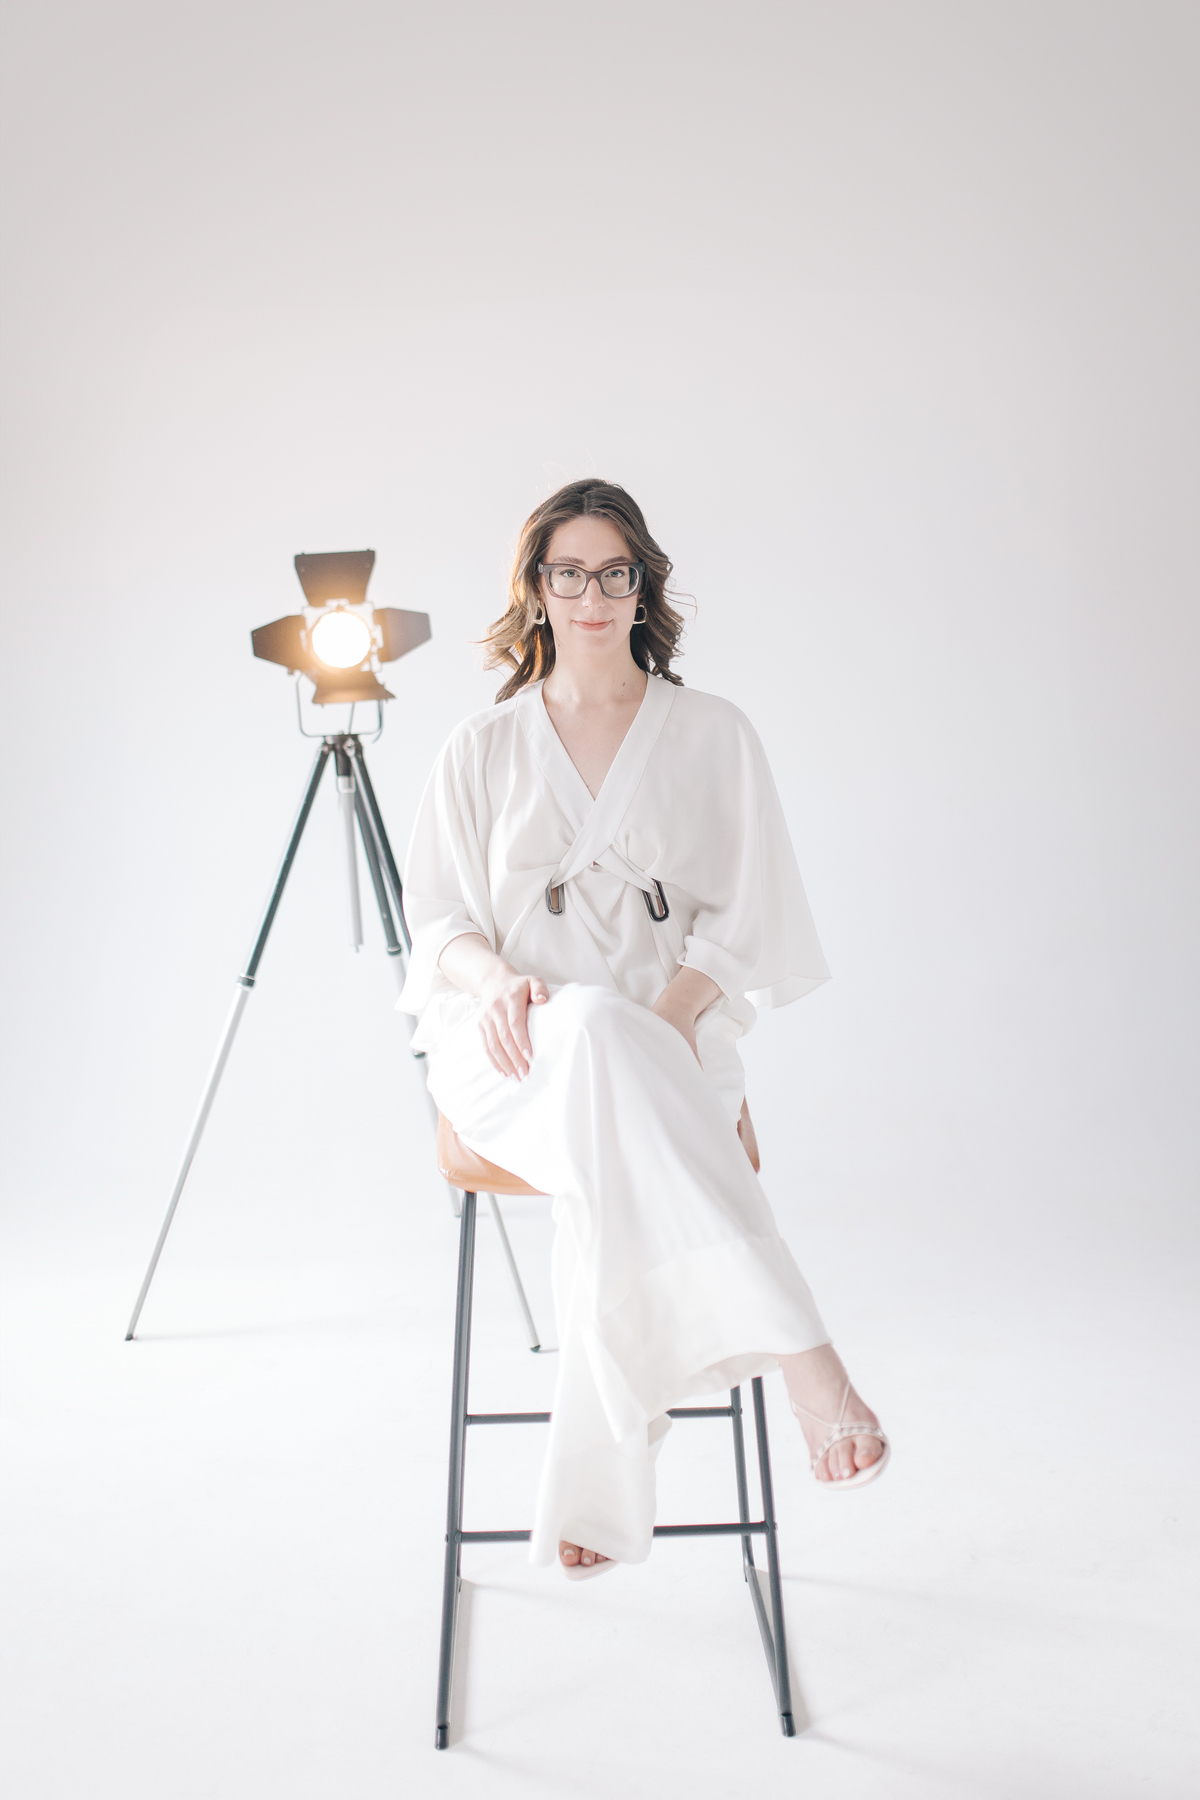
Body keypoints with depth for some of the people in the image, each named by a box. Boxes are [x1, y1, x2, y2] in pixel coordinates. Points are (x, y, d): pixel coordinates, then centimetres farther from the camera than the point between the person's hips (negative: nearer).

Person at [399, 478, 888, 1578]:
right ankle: (803, 1357, -47)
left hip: (667, 1038, 0)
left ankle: (600, 1488, -35)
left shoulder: (713, 735, 13)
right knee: (595, 1030, -40)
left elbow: (747, 920, 6)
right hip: (516, 1042, 0)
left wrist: (665, 1012, -15)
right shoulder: (482, 751, 17)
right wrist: (499, 975, -14)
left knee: (619, 1157, -40)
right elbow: (439, 922, 12)